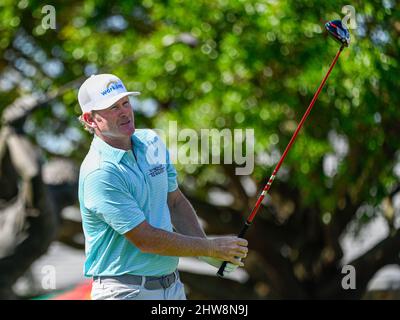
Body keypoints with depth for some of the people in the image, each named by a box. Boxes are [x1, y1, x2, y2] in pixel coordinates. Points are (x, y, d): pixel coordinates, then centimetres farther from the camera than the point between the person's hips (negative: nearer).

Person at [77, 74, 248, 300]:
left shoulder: (152, 142, 5)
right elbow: (146, 240, -21)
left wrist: (207, 253, 1)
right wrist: (211, 247, -12)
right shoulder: (99, 173, -20)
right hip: (125, 290, -7)